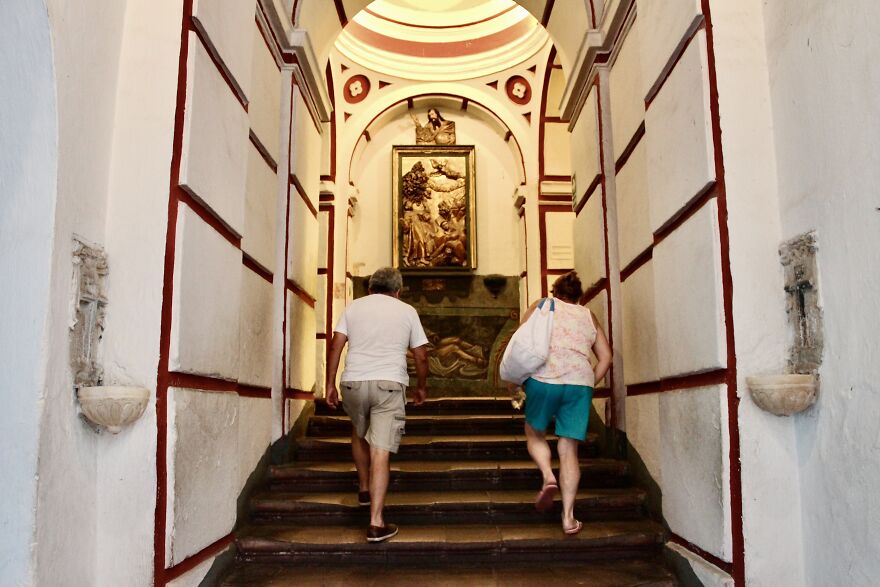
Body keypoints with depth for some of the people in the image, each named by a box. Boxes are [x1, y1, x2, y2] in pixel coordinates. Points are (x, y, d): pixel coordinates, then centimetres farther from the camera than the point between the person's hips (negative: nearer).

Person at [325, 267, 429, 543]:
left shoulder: (354, 306, 12)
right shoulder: (407, 311, 10)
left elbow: (335, 346, 4)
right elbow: (421, 356, 10)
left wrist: (330, 384, 8)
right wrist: (421, 387, 23)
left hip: (353, 382, 2)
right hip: (389, 384, -2)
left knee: (359, 434, 28)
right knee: (381, 451, -6)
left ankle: (364, 489, 39)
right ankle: (376, 523, -8)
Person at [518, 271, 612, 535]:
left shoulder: (542, 307, 14)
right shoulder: (588, 316, 20)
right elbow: (606, 358, 14)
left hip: (544, 378, -2)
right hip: (580, 382, 2)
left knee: (535, 434, 19)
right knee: (569, 449, 7)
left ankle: (548, 475, -7)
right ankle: (568, 516, 2)